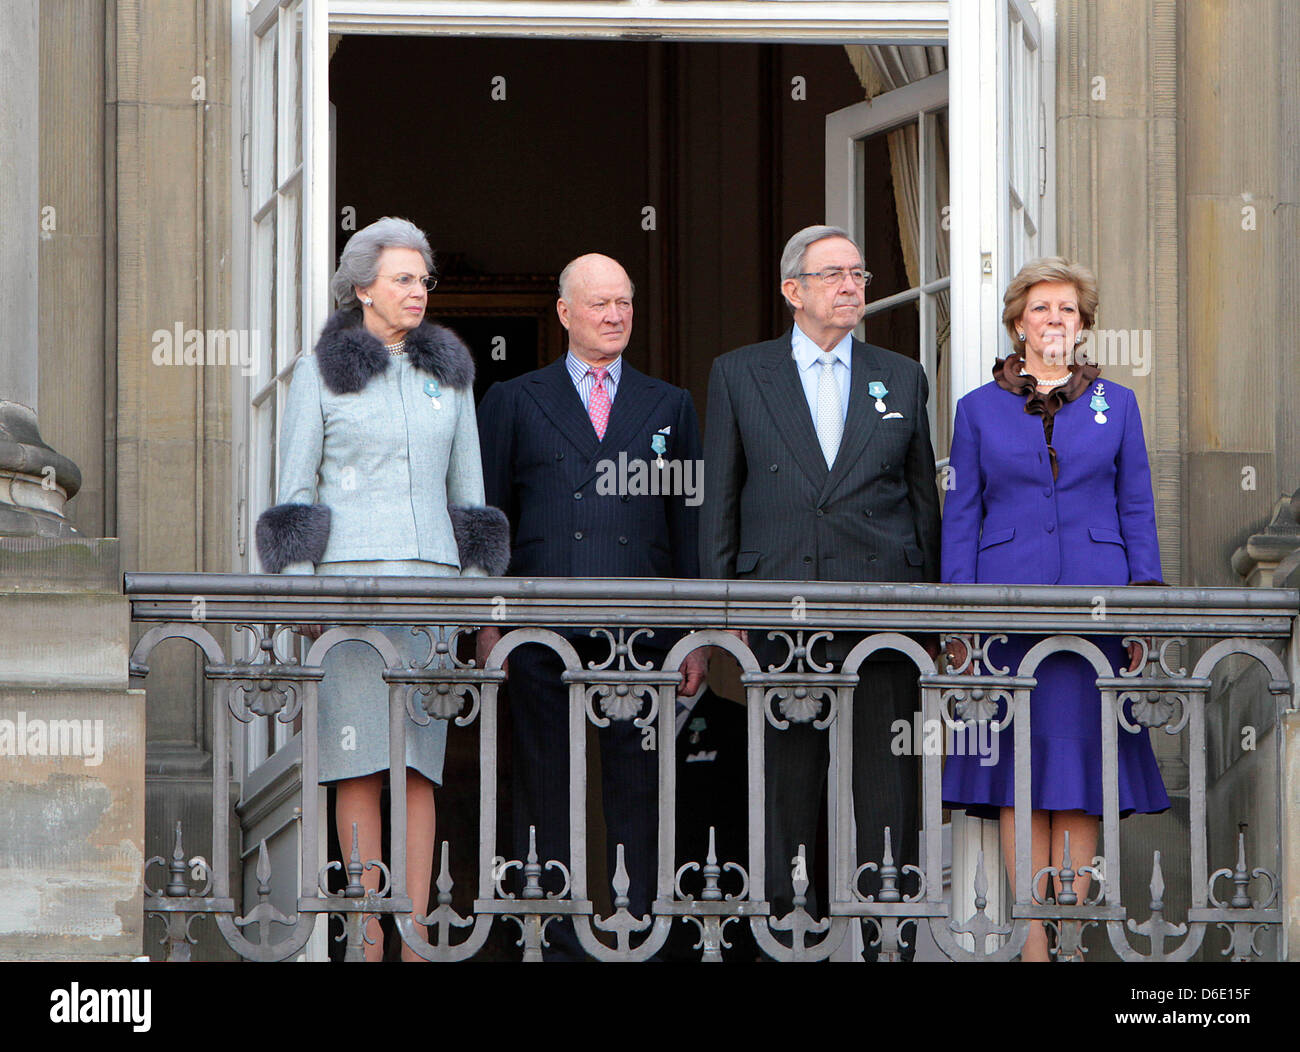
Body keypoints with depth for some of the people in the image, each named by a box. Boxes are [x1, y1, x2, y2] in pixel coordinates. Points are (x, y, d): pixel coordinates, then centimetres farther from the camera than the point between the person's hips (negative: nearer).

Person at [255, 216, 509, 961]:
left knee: (422, 760, -3)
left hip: (431, 576, 3)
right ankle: (369, 939, -2)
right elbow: (296, 487, 3)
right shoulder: (321, 371, 4)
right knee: (359, 761, -5)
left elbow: (469, 488, 15)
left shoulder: (449, 370, 13)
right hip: (349, 572, -2)